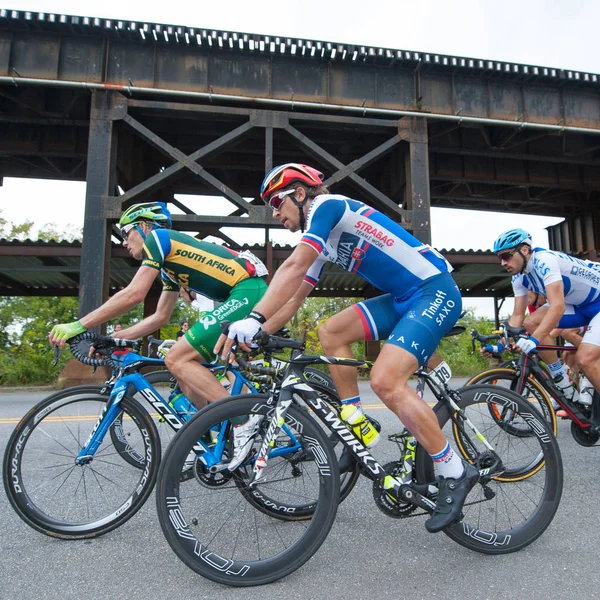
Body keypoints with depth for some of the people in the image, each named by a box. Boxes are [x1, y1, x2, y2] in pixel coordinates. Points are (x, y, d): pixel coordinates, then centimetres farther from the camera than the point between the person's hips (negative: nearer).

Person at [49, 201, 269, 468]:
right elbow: (160, 317, 29)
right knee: (187, 366, 11)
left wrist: (78, 325, -5)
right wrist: (113, 338, 26)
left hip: (248, 292, -10)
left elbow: (134, 294, -11)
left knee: (177, 359, -14)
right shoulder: (169, 263, 27)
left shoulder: (158, 236, 0)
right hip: (251, 296, 10)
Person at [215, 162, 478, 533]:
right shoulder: (323, 238, 17)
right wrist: (258, 335, 8)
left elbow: (294, 268, -25)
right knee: (331, 332, 2)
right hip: (403, 298, 9)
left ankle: (456, 473, -3)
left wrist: (254, 319, -28)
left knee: (385, 381, -22)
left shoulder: (327, 204, -10)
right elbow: (295, 296, 15)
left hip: (436, 291, -9)